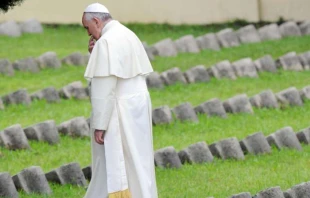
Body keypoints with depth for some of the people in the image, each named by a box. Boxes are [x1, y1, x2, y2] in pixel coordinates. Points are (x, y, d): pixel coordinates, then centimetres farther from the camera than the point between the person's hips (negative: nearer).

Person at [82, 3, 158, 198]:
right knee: (134, 165, 15)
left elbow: (105, 88, -22)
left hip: (118, 114, -9)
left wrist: (99, 125, -19)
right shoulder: (129, 36, 12)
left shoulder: (107, 41, -19)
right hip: (136, 108, 10)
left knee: (113, 166, -3)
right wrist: (96, 55, 9)